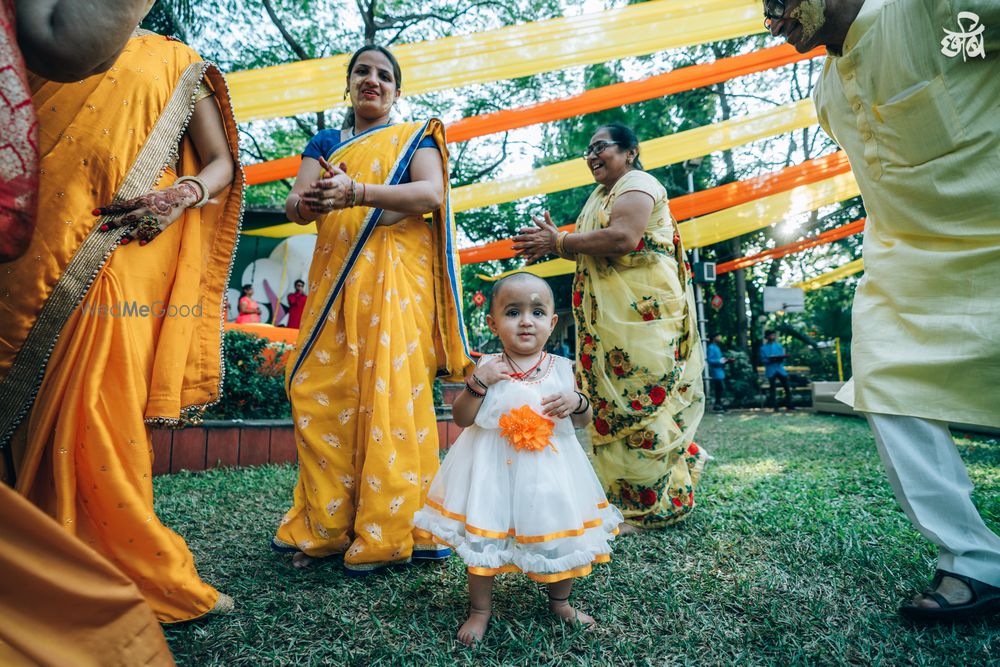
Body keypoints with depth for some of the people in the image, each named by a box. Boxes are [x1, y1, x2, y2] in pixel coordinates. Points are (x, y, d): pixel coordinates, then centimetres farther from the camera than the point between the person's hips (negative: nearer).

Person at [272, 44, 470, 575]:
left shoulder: (416, 137, 12)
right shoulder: (324, 143, 22)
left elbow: (432, 194, -8)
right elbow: (295, 204, 8)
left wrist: (356, 192, -22)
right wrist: (308, 202, -18)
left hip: (395, 276, -4)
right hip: (335, 277, 4)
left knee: (390, 390, -11)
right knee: (321, 391, -3)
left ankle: (386, 534, -4)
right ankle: (327, 526, 7)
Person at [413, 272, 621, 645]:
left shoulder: (560, 369, -1)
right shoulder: (488, 368, -5)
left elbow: (584, 420, 6)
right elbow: (461, 418, -6)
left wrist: (577, 402, -16)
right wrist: (477, 382, -20)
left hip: (549, 468, 2)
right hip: (494, 468, -1)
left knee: (561, 537, 12)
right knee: (482, 538, 6)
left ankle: (560, 601, 41)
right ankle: (480, 610, 31)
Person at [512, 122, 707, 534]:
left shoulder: (637, 184, -4)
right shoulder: (599, 195, 24)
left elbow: (624, 238, -22)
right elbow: (590, 249, 21)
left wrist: (559, 242, -14)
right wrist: (551, 244, 3)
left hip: (642, 313, -9)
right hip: (607, 317, 9)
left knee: (639, 401, -8)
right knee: (611, 402, 9)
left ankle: (647, 507, 2)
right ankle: (624, 497, 22)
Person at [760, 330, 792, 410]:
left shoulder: (779, 345, 10)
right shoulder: (763, 348, 0)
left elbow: (783, 356, 11)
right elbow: (763, 360, -4)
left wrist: (781, 359, -11)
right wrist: (770, 360, -21)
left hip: (780, 369, 3)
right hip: (771, 370, -3)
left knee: (787, 387, 1)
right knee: (772, 388, 1)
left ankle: (789, 405, 11)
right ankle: (774, 406, 8)